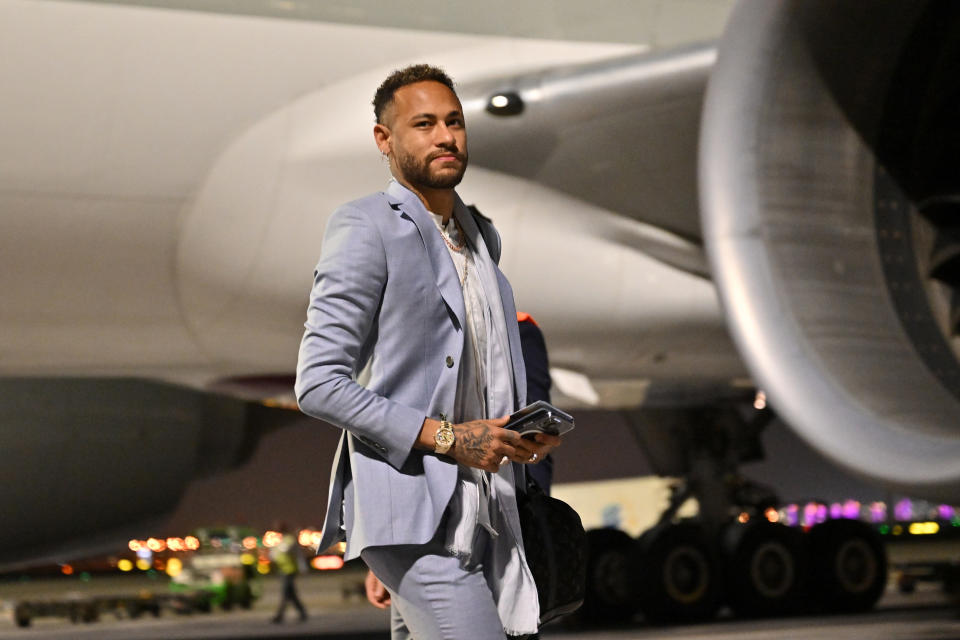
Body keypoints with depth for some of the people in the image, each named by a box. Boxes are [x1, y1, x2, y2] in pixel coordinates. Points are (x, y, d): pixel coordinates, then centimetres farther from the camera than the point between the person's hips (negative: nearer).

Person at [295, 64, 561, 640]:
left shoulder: (481, 237, 18)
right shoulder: (366, 229, -7)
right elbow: (319, 385, -13)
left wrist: (526, 432, 8)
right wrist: (445, 437, -18)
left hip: (483, 515, 8)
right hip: (412, 512, -8)